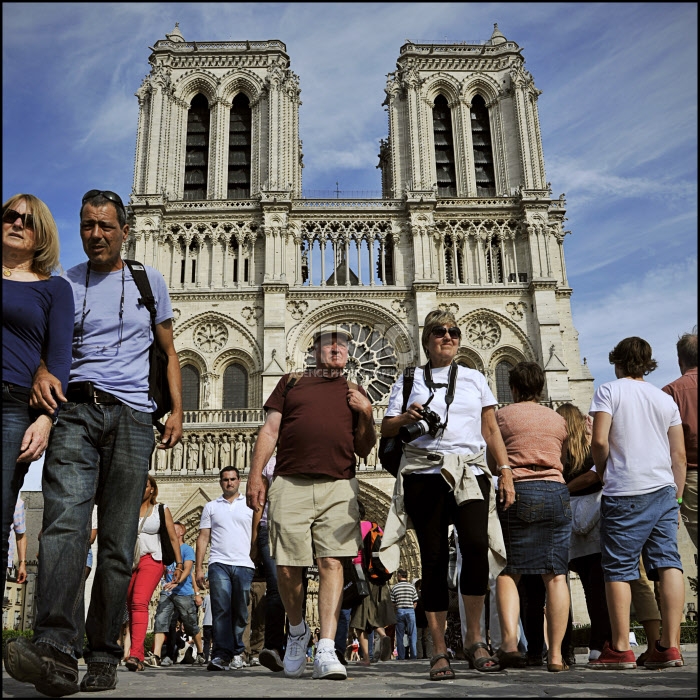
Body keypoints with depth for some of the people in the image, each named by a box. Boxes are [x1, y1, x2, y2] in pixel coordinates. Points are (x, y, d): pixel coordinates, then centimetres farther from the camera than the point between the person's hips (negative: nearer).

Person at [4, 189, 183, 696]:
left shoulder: (148, 281, 16)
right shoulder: (65, 283, 16)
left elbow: (169, 352, 18)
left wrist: (177, 410, 6)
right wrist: (41, 372, -11)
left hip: (132, 415, 0)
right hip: (75, 410, 0)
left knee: (118, 540, -2)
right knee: (65, 521, -21)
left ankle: (104, 656, 4)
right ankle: (58, 649, -30)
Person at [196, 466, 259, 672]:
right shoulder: (211, 507, 15)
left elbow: (256, 537, 10)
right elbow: (203, 538, 12)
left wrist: (257, 561, -3)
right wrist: (198, 568, 3)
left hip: (244, 565, 0)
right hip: (219, 564, 0)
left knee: (240, 613, 3)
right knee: (221, 610, -9)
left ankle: (237, 652, 15)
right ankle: (221, 654, -9)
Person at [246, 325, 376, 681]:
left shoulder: (356, 394, 21)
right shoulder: (291, 383, 19)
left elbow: (364, 449, 19)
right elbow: (270, 430, 12)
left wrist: (366, 414, 2)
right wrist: (255, 475, 2)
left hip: (338, 487, 0)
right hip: (290, 486, 0)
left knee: (332, 563, -11)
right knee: (287, 567, -1)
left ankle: (326, 651, -10)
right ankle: (297, 630, 25)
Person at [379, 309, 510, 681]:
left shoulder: (475, 378, 19)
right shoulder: (410, 379, 15)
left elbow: (491, 431, 16)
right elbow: (387, 428, 12)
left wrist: (505, 472, 7)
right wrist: (407, 418, -10)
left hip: (470, 473, 1)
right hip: (424, 475, 0)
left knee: (476, 544, -20)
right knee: (434, 557, -3)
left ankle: (474, 638, -4)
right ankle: (439, 651, 4)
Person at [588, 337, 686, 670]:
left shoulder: (608, 391, 1)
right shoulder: (665, 399, 14)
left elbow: (599, 441, -11)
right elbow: (679, 455, 11)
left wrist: (602, 472, 7)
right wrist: (676, 498, 16)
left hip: (624, 492, -4)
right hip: (663, 491, 5)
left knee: (619, 569, -1)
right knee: (668, 562, 2)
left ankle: (621, 649, 1)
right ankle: (670, 645, -1)